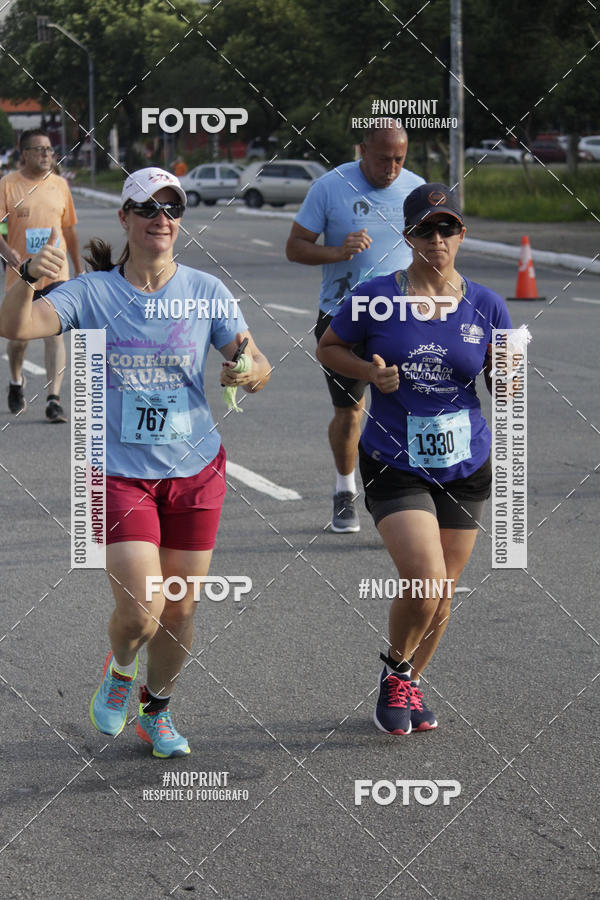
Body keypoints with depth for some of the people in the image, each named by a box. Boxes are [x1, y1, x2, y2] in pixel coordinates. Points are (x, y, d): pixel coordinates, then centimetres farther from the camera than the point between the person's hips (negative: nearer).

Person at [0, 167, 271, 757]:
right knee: (141, 611, -12)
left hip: (195, 470, 2)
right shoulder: (91, 293, -5)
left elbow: (258, 369, -1)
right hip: (120, 471, -2)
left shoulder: (205, 292, -1)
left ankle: (156, 711, 33)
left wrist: (249, 371, -25)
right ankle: (119, 669, 24)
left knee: (180, 608, 7)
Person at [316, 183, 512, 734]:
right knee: (425, 586, -17)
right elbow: (328, 347, 6)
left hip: (465, 467, 3)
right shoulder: (376, 297, -8)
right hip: (395, 467, -3)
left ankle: (411, 684, 37)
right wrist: (370, 372, -13)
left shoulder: (486, 306, -2)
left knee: (442, 596, 12)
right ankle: (394, 672, 13)